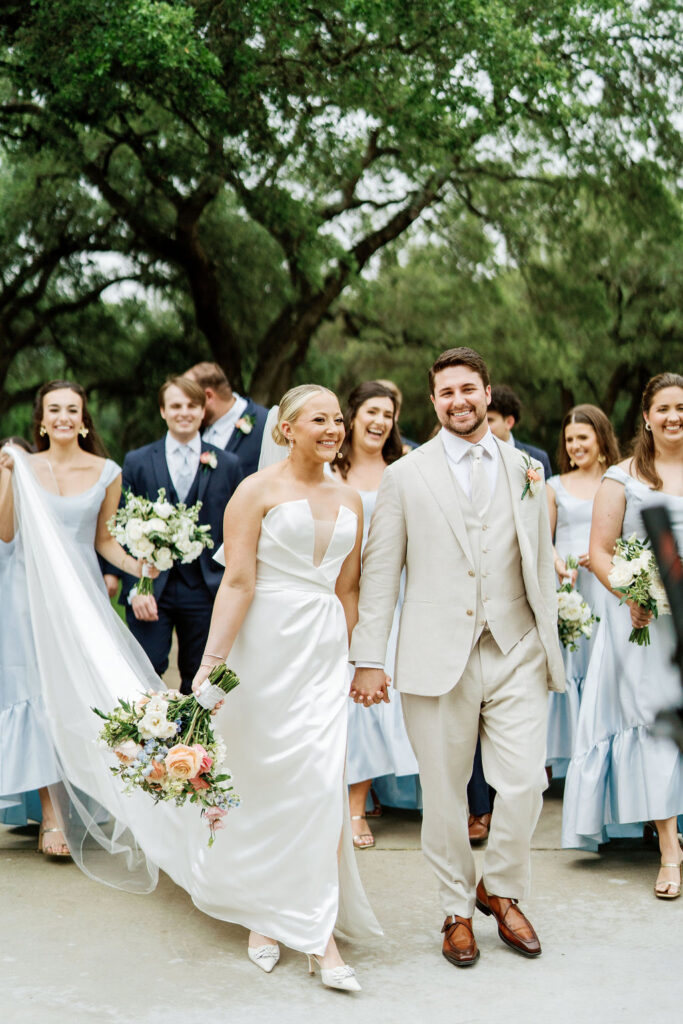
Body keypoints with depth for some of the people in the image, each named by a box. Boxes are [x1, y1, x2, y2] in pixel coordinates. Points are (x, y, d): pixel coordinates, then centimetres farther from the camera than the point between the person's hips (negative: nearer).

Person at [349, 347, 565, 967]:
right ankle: (458, 909, 25)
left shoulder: (525, 471, 11)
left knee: (525, 785, -4)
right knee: (444, 793, 6)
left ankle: (501, 891, 22)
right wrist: (369, 659, -4)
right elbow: (380, 571, 2)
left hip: (515, 652, 2)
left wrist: (549, 644, 10)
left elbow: (540, 563, 14)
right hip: (438, 655, -1)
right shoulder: (406, 477, 4)